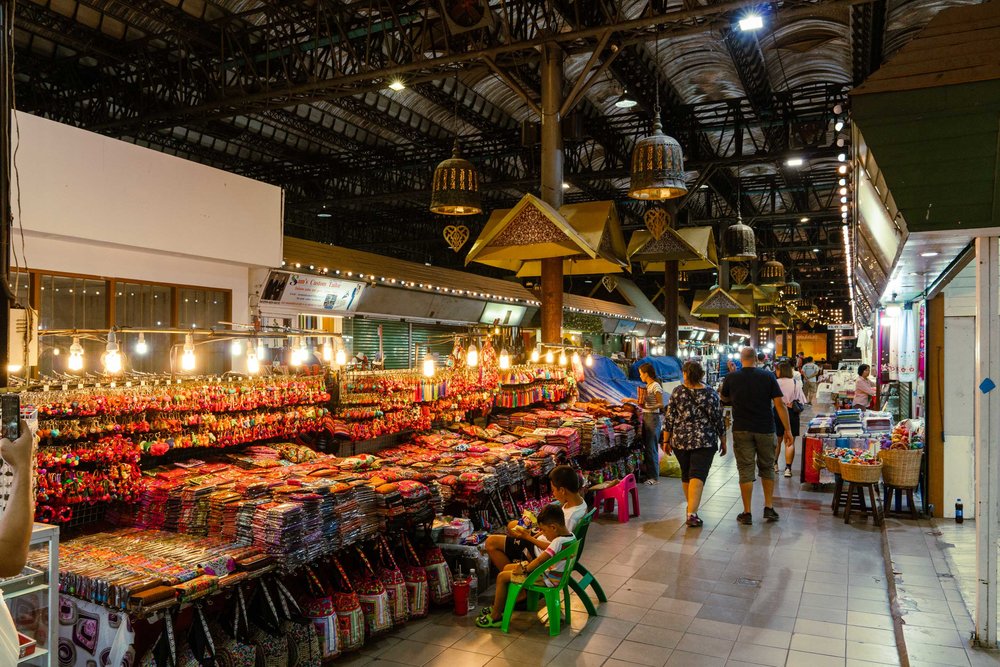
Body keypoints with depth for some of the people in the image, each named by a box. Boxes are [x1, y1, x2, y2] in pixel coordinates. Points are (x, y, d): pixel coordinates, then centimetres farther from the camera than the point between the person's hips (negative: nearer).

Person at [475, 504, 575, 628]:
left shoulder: (558, 542, -27)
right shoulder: (571, 536, 0)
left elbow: (541, 559, -26)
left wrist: (524, 569, -12)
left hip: (547, 579, -10)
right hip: (552, 572, 10)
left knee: (502, 577, -7)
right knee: (507, 567, 15)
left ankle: (496, 616, 6)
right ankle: (498, 606, 23)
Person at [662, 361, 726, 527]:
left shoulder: (677, 392, -1)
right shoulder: (710, 393, -5)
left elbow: (669, 418, 0)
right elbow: (718, 419, -3)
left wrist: (666, 440, 7)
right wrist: (723, 441, 8)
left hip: (680, 440, 3)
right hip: (704, 441, -2)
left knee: (686, 474, 18)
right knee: (698, 476, -6)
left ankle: (692, 507, 32)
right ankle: (692, 514, -17)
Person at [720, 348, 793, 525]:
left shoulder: (731, 378, -3)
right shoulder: (768, 377, -5)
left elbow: (724, 399, 15)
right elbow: (780, 404, -7)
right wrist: (787, 430, -2)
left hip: (741, 430, 0)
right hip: (765, 430, 0)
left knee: (745, 471, 3)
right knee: (767, 468, 17)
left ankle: (747, 514, 6)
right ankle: (769, 508, 18)